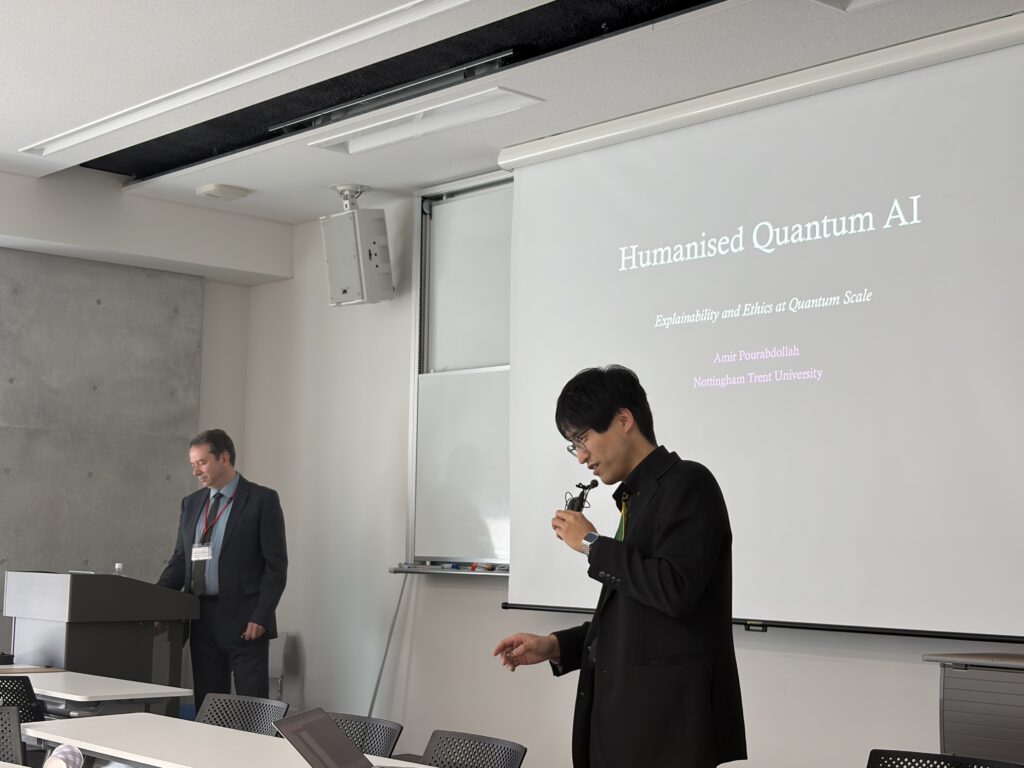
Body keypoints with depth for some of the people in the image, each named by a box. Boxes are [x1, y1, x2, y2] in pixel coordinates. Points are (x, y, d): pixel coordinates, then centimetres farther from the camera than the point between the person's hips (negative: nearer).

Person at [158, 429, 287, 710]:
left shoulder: (262, 500, -3)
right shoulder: (191, 503, 14)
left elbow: (276, 564, -6)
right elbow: (180, 560, 15)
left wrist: (261, 617, -14)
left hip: (245, 623, -5)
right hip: (203, 622, 6)